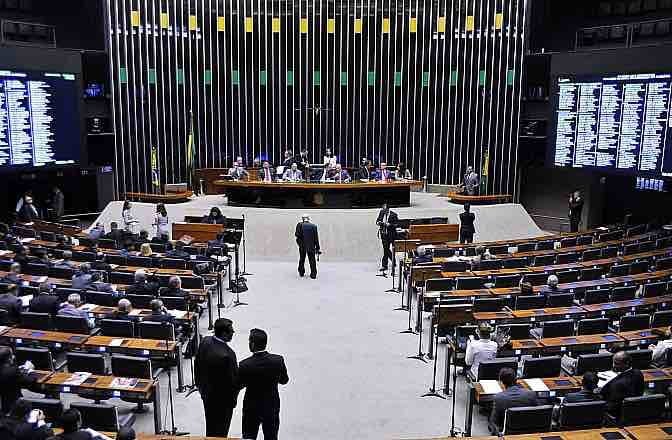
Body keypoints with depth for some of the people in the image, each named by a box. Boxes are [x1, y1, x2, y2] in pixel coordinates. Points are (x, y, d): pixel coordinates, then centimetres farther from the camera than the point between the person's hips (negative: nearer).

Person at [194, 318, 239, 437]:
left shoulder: (205, 341, -12)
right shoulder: (227, 354, -34)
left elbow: (197, 365, 3)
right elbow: (233, 379, -22)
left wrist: (199, 385, 18)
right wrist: (233, 399, -4)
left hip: (206, 393, 7)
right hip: (222, 399, -7)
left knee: (210, 425, 26)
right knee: (220, 431, 15)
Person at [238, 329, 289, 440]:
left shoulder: (245, 365, -23)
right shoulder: (278, 360, -16)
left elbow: (239, 385, -7)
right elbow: (284, 380, -1)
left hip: (252, 408, -2)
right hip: (272, 407, 2)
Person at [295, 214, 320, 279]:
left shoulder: (300, 225, -4)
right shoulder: (314, 226, 2)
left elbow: (297, 234, -13)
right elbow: (316, 238, 2)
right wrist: (317, 248, 6)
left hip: (302, 246, 0)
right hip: (311, 246, 0)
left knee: (302, 259, 16)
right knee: (312, 260, 6)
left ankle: (301, 273, 22)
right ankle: (313, 274, 1)